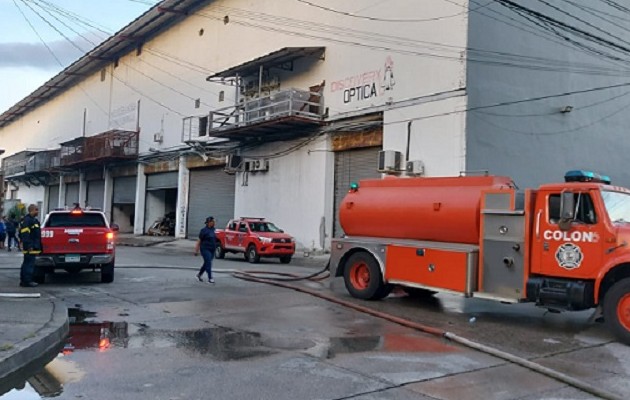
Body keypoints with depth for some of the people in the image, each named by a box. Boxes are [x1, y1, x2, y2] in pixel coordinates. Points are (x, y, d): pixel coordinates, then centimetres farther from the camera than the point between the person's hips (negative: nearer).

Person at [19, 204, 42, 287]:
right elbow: (25, 234, -21)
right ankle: (27, 281, -5)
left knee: (26, 264, 15)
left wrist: (37, 246, 24)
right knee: (29, 264, -8)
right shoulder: (27, 220, -14)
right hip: (30, 248, -11)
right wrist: (29, 246, -23)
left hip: (33, 247, 11)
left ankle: (23, 281, 22)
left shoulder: (33, 220, 19)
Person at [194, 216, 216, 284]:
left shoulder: (212, 230, 10)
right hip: (205, 249, -7)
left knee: (207, 263, 14)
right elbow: (199, 241, -9)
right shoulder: (204, 230, -10)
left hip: (212, 250, 7)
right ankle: (210, 278, -9)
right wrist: (196, 250, -10)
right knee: (208, 263, -10)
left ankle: (199, 274, 32)